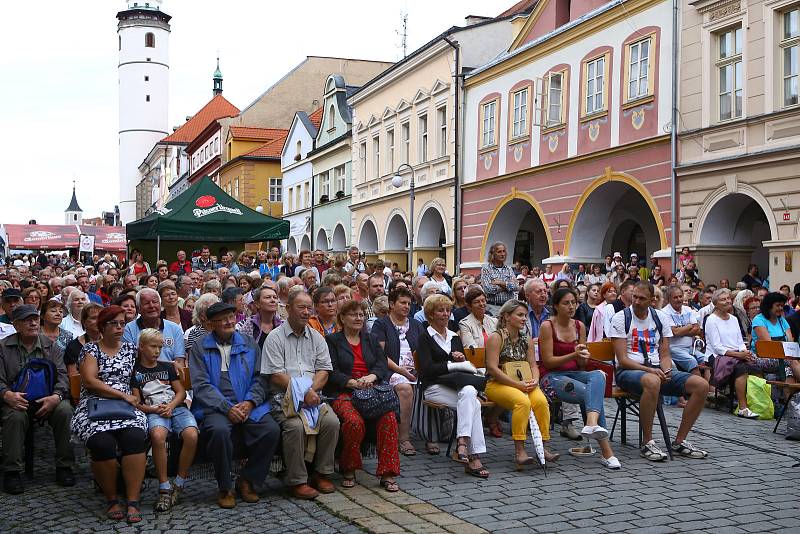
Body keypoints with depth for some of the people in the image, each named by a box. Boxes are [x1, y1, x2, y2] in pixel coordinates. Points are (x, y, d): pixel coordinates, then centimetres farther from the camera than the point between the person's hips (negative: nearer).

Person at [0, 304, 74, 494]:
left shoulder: (51, 346, 12)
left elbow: (62, 376, 4)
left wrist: (56, 396, -18)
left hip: (46, 400, 1)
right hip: (17, 400, -1)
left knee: (64, 410, -29)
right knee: (15, 415, -35)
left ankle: (64, 466, -17)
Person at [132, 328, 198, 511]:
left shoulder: (167, 367, 22)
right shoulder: (135, 371, 14)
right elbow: (137, 403, 7)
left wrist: (171, 406, -3)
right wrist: (155, 409, -10)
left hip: (177, 408, 3)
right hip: (153, 412, -2)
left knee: (191, 435, -30)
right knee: (158, 435, -38)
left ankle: (179, 485, -16)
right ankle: (164, 488, -28)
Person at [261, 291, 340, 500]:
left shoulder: (316, 337, 16)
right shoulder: (275, 337, 2)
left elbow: (324, 370, 8)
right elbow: (276, 375, -8)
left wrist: (312, 390, -13)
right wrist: (302, 392, -17)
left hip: (313, 396, 4)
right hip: (284, 397, -4)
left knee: (332, 422, -22)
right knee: (295, 426, -31)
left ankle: (322, 474, -5)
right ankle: (297, 481, -17)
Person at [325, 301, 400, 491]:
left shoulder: (371, 340, 24)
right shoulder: (332, 340, 11)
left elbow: (382, 364, 10)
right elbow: (332, 372, -1)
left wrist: (371, 377, -12)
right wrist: (353, 383, -17)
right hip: (343, 393, -3)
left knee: (389, 416, -28)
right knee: (354, 420, -34)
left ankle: (387, 474, -23)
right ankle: (348, 470, -10)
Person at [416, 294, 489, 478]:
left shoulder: (454, 336, 24)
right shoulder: (425, 337, 6)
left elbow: (467, 366, 20)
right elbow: (427, 369, -9)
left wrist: (462, 359, -3)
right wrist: (455, 365, -9)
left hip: (459, 384, 5)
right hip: (434, 386, -5)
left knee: (468, 392, -34)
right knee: (473, 404, -32)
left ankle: (462, 442, -41)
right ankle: (474, 456, -38)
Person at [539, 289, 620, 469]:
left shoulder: (580, 326, 12)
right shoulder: (547, 326, -5)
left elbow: (582, 365, 14)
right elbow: (548, 361, -9)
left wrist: (583, 356, -11)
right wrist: (574, 355, -21)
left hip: (574, 373, 5)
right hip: (552, 376, -5)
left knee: (598, 375, -32)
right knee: (592, 393, -31)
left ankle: (592, 424, -52)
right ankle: (606, 451, -34)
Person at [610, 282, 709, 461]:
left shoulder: (661, 318, 11)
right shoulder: (620, 318, -4)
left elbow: (664, 355, 10)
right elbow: (622, 359, -10)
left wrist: (666, 370, -13)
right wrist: (649, 370, -23)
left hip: (657, 369, 6)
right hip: (629, 371, -6)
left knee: (701, 385, -14)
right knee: (652, 381, -42)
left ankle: (680, 441, -5)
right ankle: (647, 443, -28)